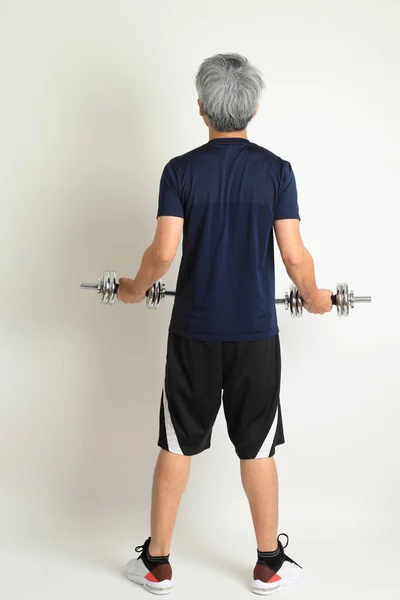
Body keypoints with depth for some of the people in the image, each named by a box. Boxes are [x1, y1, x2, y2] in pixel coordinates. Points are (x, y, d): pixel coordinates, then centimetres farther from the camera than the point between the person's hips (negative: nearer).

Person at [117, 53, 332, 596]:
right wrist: (314, 298, 11)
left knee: (177, 447, 10)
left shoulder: (181, 170, -4)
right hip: (255, 333, 0)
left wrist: (136, 290, 8)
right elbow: (294, 255, -8)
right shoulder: (276, 170, -4)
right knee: (257, 451, 10)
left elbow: (164, 251, -11)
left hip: (193, 332, 1)